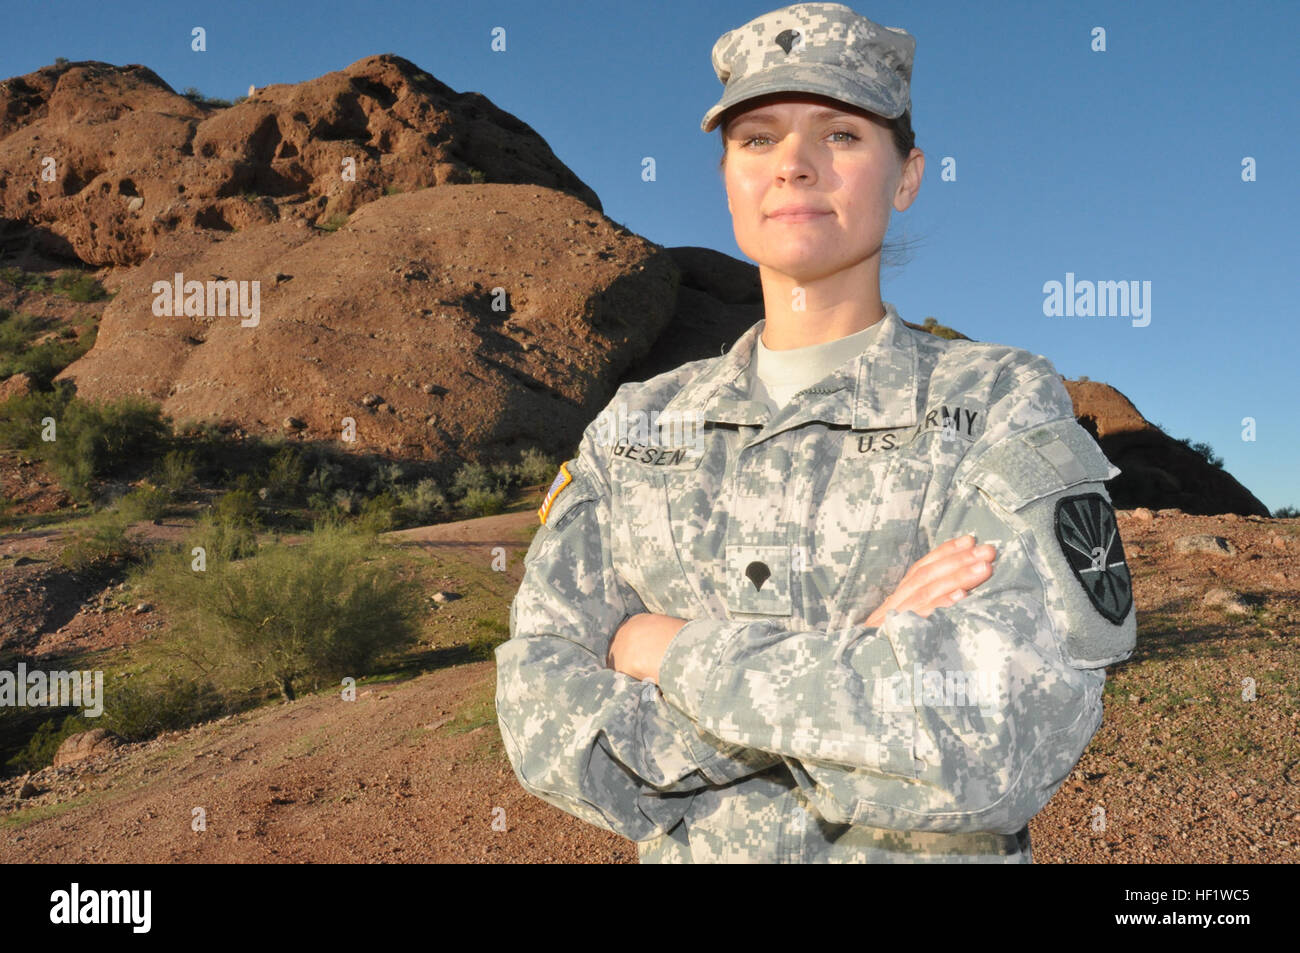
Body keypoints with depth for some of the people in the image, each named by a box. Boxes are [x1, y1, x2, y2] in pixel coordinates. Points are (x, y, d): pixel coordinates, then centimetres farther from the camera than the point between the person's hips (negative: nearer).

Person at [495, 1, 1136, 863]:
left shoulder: (1004, 408, -11)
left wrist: (676, 652, -18)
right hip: (683, 853, 3)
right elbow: (546, 726, -12)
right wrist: (848, 669, -23)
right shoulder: (634, 428, -3)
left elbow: (997, 740, -24)